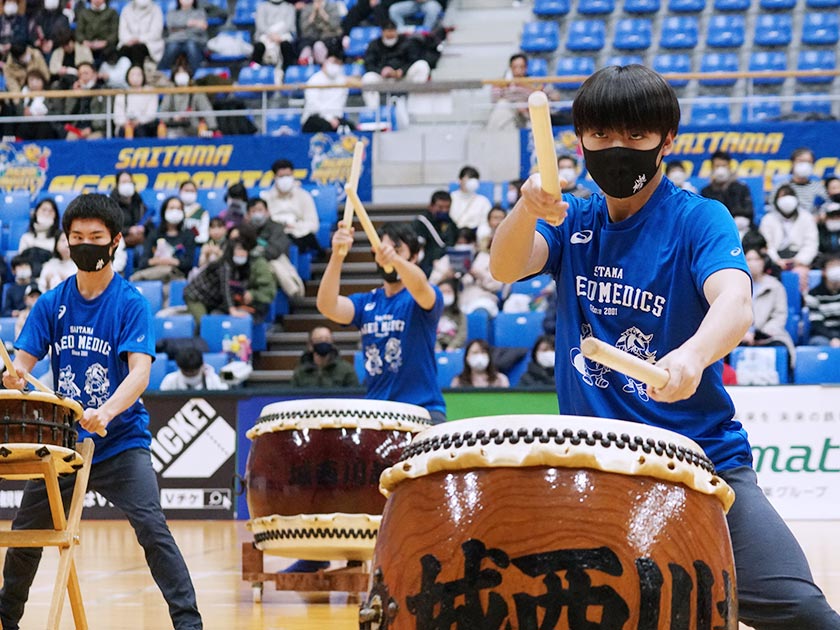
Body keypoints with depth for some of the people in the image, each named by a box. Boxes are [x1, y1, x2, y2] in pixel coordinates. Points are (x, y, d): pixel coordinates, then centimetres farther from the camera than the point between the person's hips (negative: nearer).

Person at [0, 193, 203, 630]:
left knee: (152, 528, -20)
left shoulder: (131, 304, -8)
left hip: (121, 441, -4)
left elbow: (140, 371, -20)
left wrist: (106, 412, -38)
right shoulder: (51, 304, 4)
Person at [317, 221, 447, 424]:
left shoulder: (427, 298, 0)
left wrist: (395, 260, -46)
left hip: (423, 409, -4)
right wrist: (337, 256, -24)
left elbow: (419, 287, -25)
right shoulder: (365, 303, 12)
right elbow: (327, 306, -8)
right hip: (374, 410, 4)